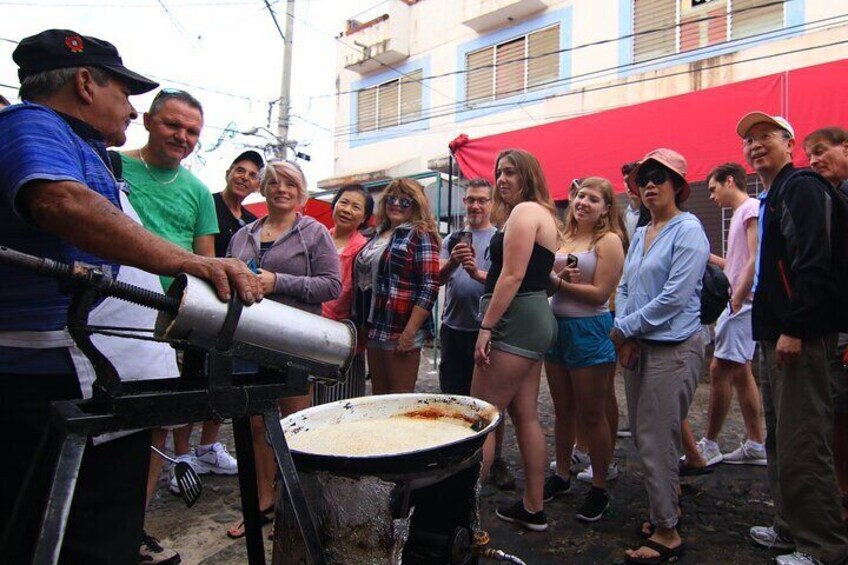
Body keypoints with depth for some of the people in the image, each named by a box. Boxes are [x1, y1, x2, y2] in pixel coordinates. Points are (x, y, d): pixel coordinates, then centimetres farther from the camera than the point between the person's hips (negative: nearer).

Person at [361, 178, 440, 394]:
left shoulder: (420, 235, -7)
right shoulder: (379, 235, 14)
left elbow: (430, 287, -15)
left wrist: (410, 331, -20)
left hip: (401, 331, -7)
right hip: (374, 328, 7)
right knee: (378, 395, 14)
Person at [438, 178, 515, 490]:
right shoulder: (452, 239, 9)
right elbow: (438, 279, -2)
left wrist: (478, 273, -27)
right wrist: (453, 262, -23)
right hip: (454, 328, 3)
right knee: (453, 396, 12)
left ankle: (495, 458, 22)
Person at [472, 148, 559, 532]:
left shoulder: (524, 211, -9)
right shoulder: (542, 214, 22)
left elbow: (512, 275, -19)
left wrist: (486, 326, -20)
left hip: (515, 321, -11)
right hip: (534, 319, 11)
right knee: (526, 416, 13)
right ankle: (533, 509, 21)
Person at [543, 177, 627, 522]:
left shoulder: (609, 240, -6)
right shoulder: (563, 239, 12)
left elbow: (600, 293, -14)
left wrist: (558, 282, -12)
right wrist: (558, 278, -9)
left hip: (589, 329, -6)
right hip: (557, 326, 6)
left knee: (591, 414, 4)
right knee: (562, 410, 15)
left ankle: (599, 489, 19)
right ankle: (562, 475, 31)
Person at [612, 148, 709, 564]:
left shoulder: (688, 231, -9)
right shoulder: (640, 235, 14)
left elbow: (674, 296, -18)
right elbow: (624, 288, 13)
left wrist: (625, 328, -11)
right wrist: (624, 336, -2)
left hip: (673, 348, -8)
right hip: (637, 347, 8)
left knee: (656, 441, -3)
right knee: (644, 435, 16)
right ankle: (667, 506, 35)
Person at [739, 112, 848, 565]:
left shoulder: (802, 188, -9)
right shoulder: (771, 198, 20)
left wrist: (794, 329, -22)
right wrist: (769, 329, 18)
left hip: (799, 338, -10)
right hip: (775, 336, 10)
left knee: (801, 444, -4)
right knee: (780, 440, 16)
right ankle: (792, 528, 29)